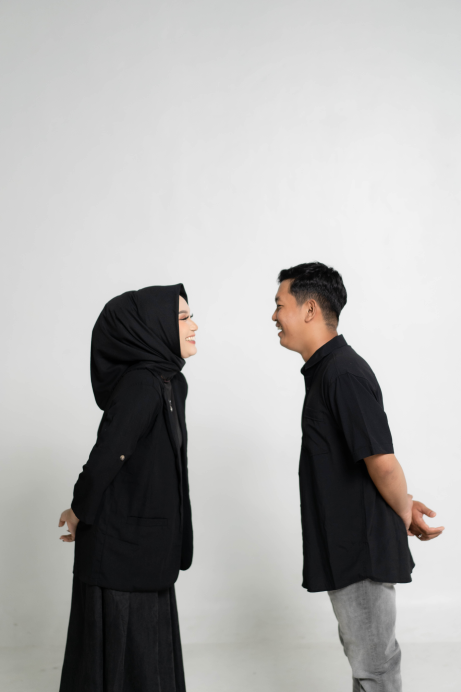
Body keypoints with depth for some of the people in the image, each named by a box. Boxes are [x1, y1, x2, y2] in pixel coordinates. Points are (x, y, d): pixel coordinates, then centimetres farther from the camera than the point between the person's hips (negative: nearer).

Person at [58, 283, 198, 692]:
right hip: (122, 548, -8)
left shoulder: (172, 384, 8)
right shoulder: (140, 384, -21)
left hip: (150, 548, 8)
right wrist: (81, 513, -9)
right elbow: (106, 457, -25)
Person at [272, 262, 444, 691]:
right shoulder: (324, 371, 11)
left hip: (363, 549, -10)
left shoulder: (344, 374, -21)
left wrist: (405, 513, -7)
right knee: (364, 653, 21)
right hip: (346, 545, 10)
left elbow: (382, 462, -24)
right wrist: (407, 510, 10)